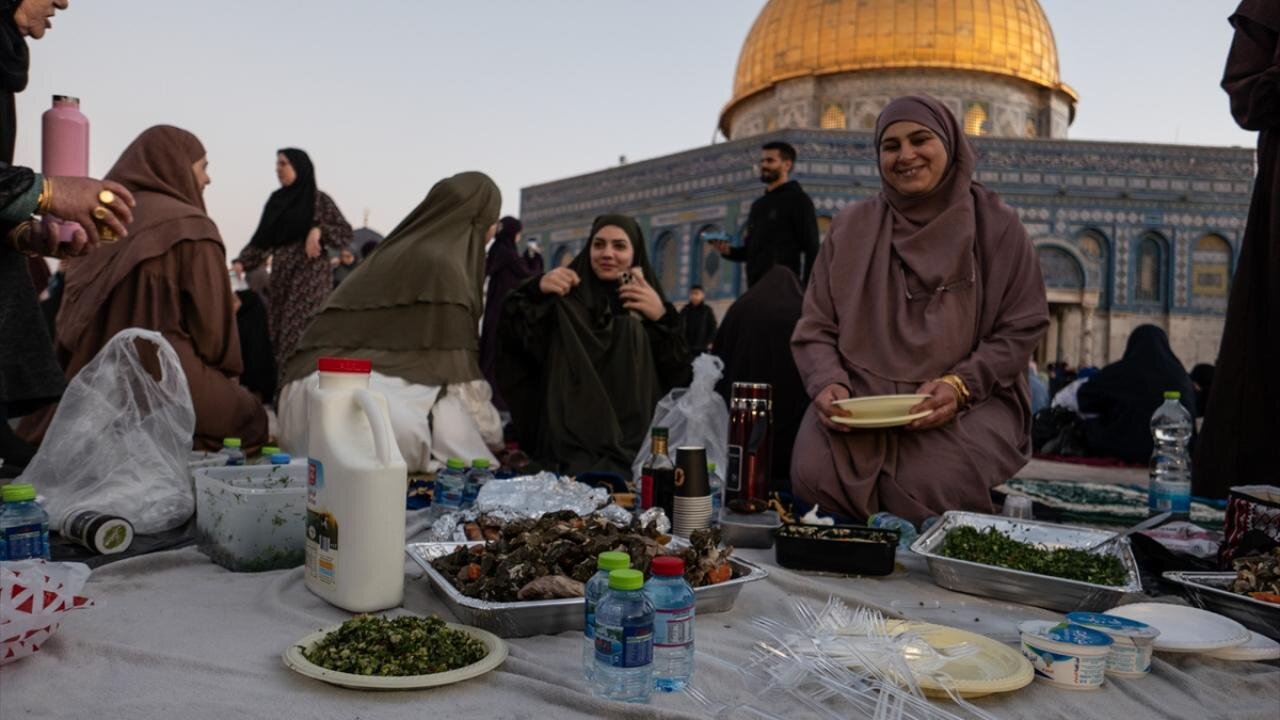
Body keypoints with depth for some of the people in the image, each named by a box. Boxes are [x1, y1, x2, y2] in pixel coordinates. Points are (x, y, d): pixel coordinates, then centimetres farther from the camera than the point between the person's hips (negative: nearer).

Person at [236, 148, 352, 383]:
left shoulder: (318, 199, 0)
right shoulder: (276, 200, 15)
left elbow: (346, 233, -3)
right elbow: (262, 239, 12)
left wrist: (319, 230, -18)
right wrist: (242, 263, -1)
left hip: (309, 278, -6)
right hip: (281, 278, 6)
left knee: (304, 334, -12)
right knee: (277, 334, 1)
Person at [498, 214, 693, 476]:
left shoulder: (651, 308, 12)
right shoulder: (564, 302, 11)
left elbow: (680, 380, 1)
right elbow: (507, 334, -1)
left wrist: (663, 319, -11)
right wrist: (535, 290, -16)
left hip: (631, 452, 1)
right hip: (564, 449, 0)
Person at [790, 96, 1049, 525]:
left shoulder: (996, 225, 6)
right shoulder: (852, 228, 11)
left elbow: (1022, 328, 3)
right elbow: (816, 328, 8)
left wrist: (960, 385, -15)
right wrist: (829, 384, -14)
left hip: (967, 403, -1)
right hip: (860, 397, 2)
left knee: (930, 487, -33)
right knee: (816, 473, -30)